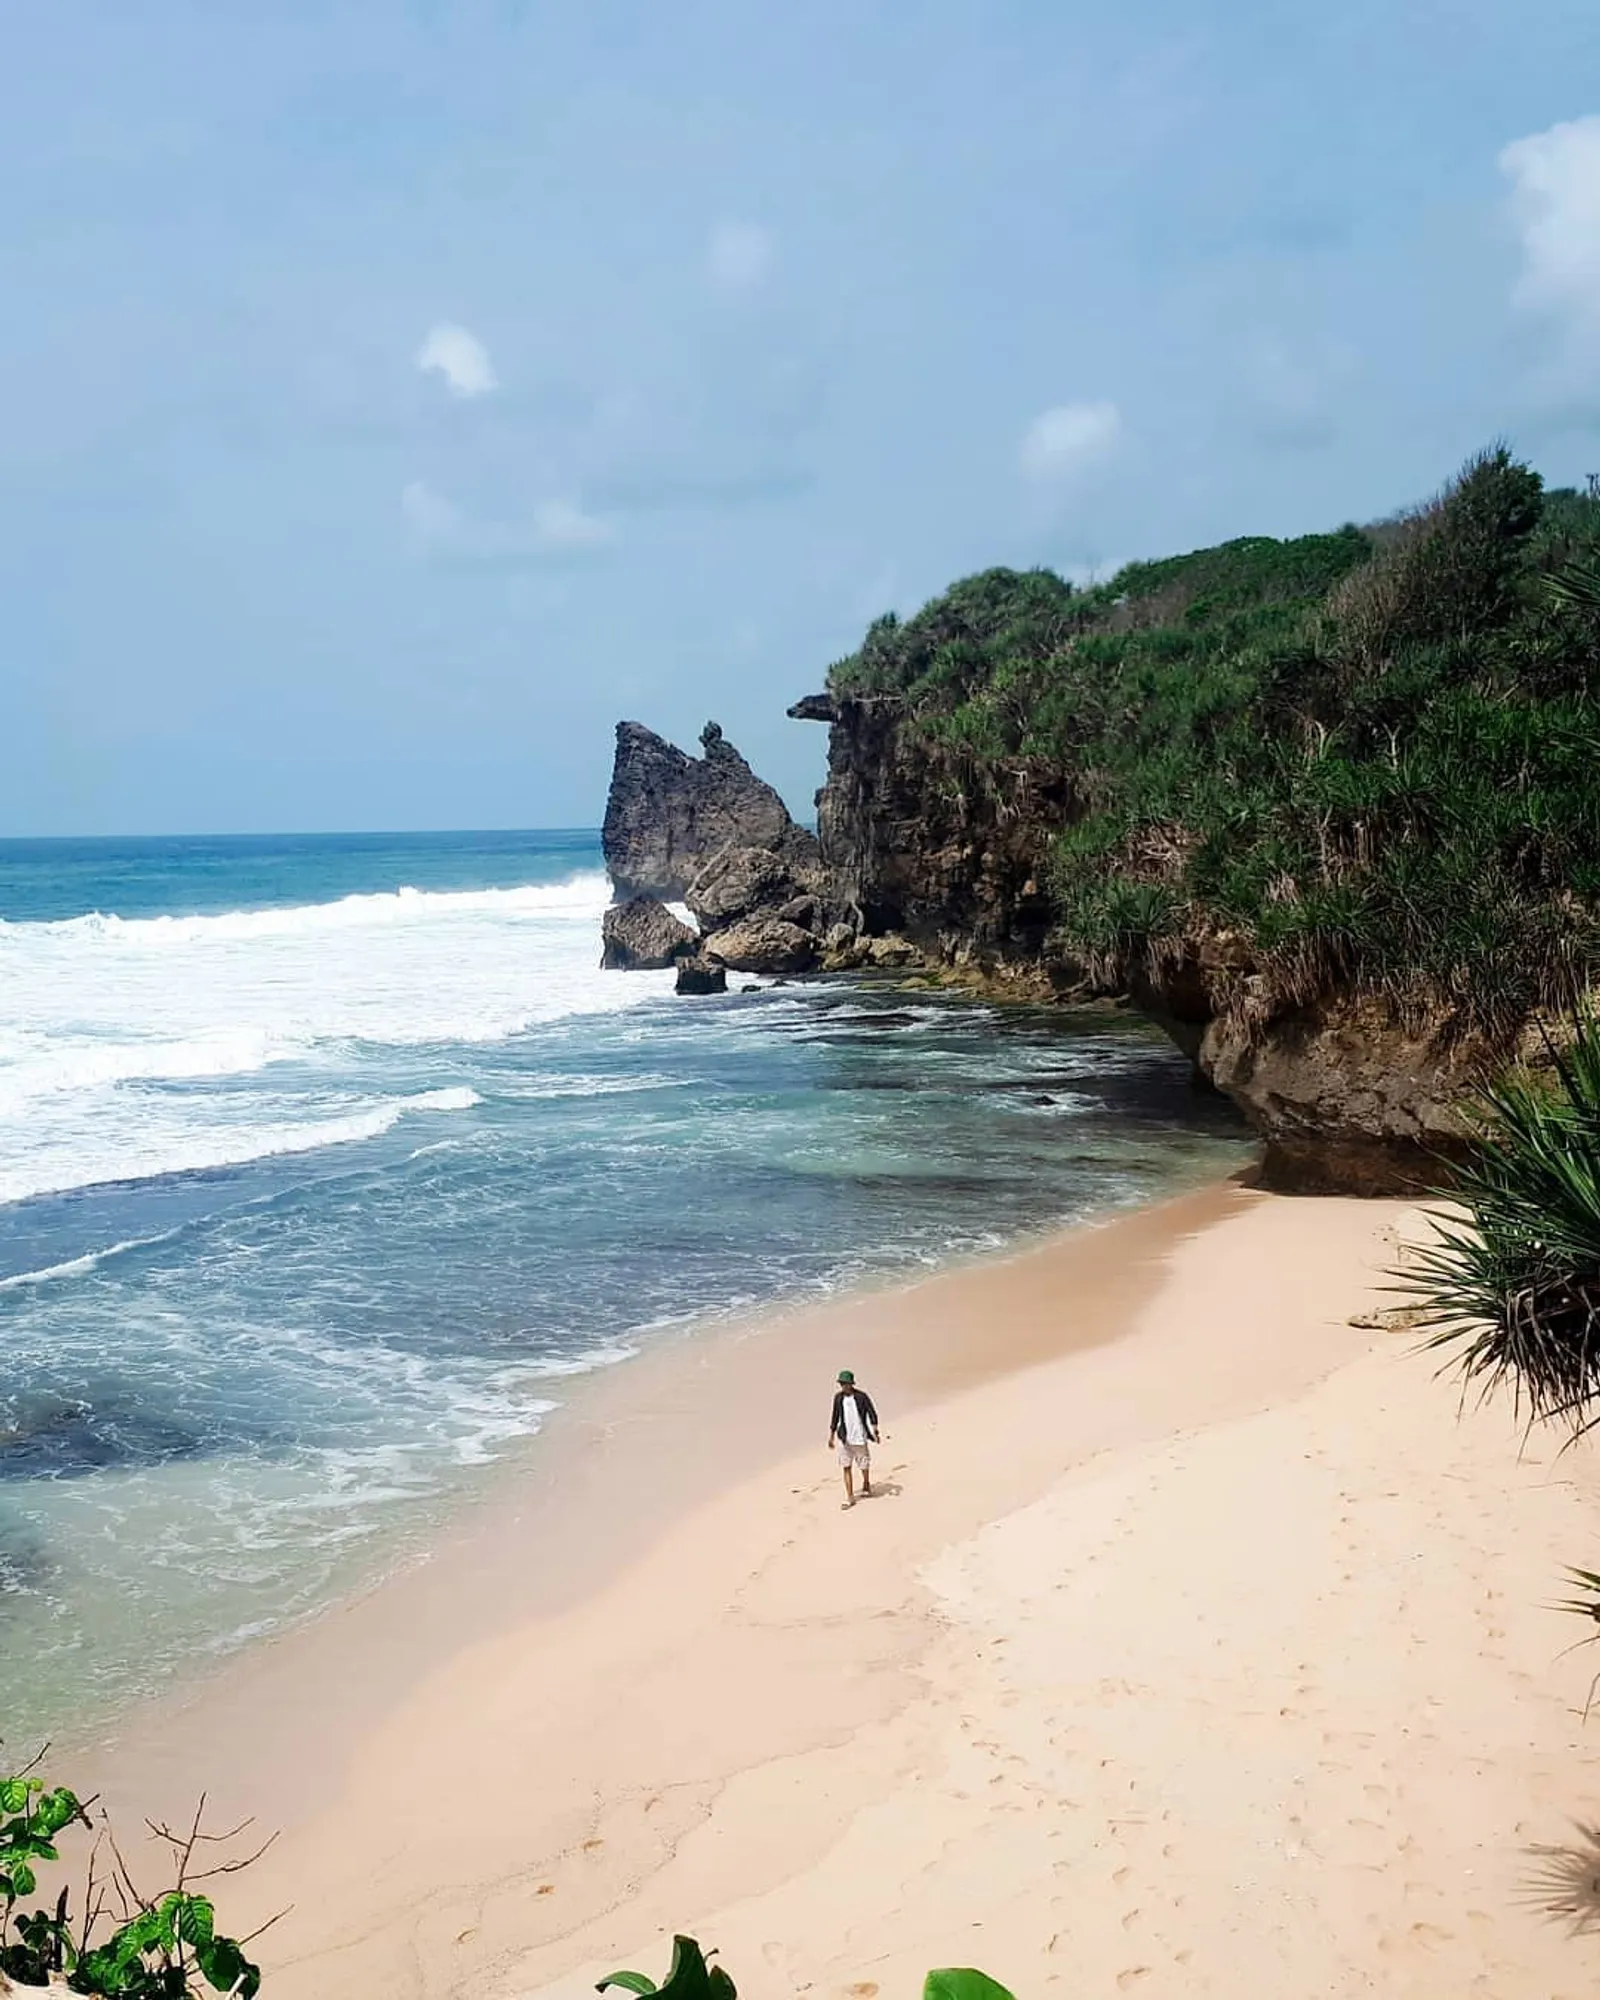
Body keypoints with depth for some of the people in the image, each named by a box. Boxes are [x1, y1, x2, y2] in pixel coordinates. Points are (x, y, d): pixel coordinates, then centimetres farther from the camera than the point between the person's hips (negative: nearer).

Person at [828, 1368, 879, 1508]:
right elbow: (835, 1418, 10)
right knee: (846, 1467, -1)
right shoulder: (838, 1398, 0)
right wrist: (831, 1436, 11)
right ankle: (850, 1497, 4)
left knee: (864, 1466, 10)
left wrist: (875, 1432, -15)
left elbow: (872, 1414, -6)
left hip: (860, 1438, -2)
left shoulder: (862, 1396, -10)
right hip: (845, 1438, 2)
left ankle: (866, 1487, 39)